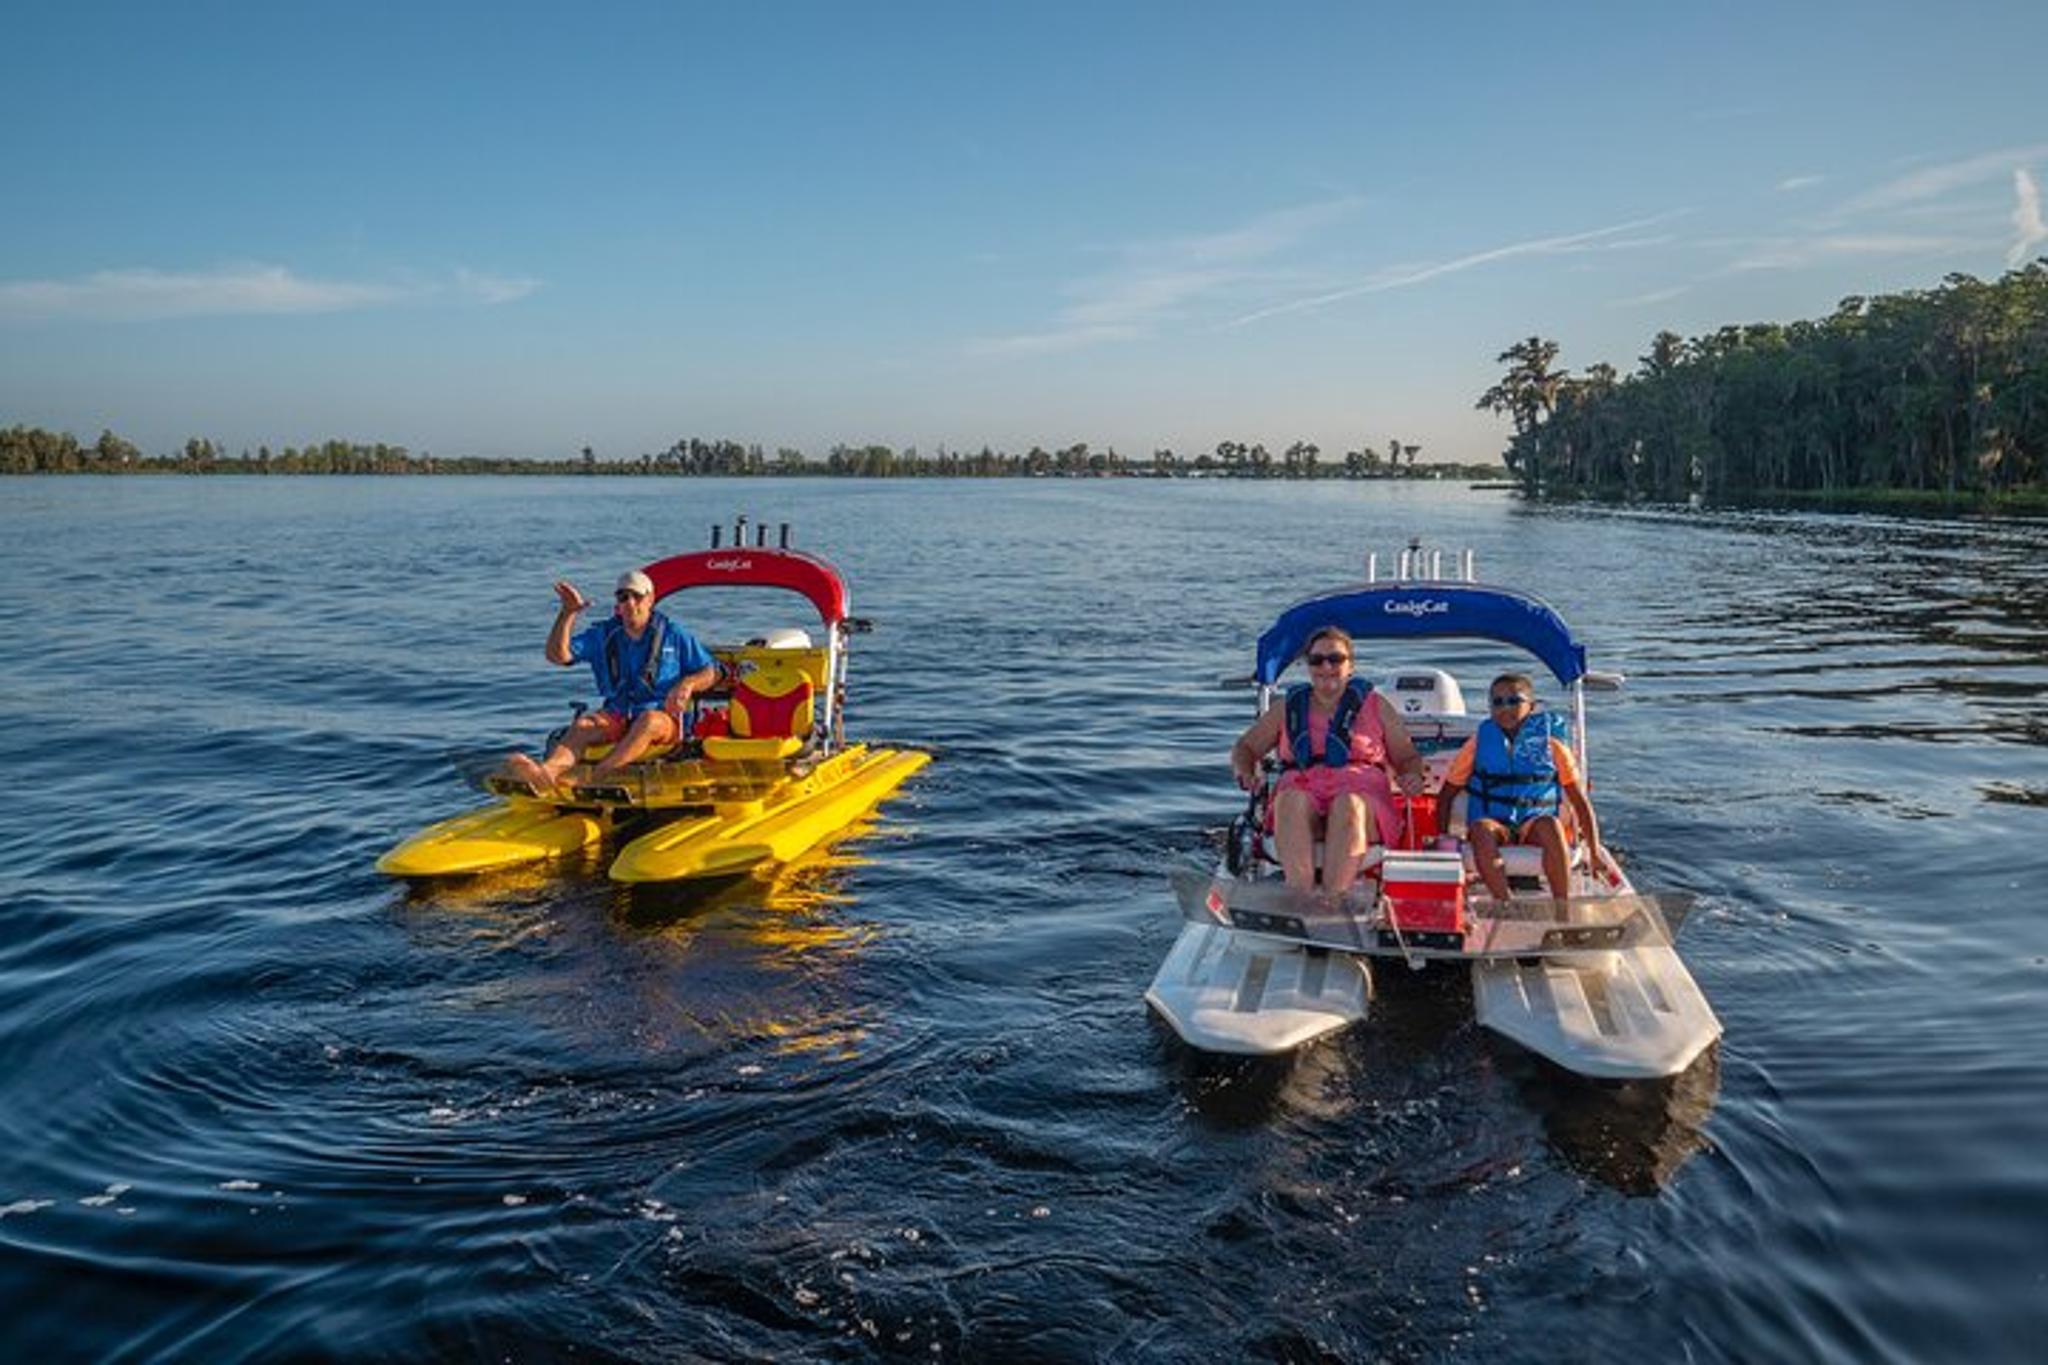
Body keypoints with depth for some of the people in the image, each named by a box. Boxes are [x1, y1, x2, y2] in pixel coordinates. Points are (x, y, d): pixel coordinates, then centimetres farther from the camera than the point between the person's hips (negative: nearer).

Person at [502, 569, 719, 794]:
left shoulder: (673, 635, 7)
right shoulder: (602, 635, 12)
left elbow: (711, 672, 8)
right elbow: (557, 655, 0)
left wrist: (688, 683, -14)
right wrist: (567, 613, -12)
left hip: (665, 716, -2)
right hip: (617, 716, 3)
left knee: (649, 720, -38)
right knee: (585, 723, -29)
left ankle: (594, 777, -55)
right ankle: (547, 771, -58)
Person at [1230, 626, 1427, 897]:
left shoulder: (1374, 705, 18)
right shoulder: (1289, 708, 21)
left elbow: (1408, 757, 18)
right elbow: (1245, 748, 25)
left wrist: (1413, 778, -6)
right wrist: (1244, 773, 1)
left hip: (1360, 791, -1)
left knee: (1349, 805, -38)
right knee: (1291, 800, -36)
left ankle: (1333, 897, -49)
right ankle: (1300, 894, -49)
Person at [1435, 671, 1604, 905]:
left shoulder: (1552, 747, 6)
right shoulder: (1478, 745, 8)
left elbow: (1581, 804, 8)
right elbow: (1445, 797, 11)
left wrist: (1594, 852, -1)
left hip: (1532, 826, 0)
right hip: (1495, 825, 0)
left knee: (1550, 824, -36)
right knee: (1481, 828, -36)